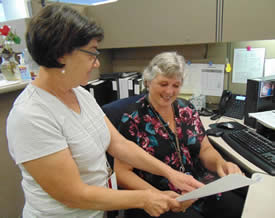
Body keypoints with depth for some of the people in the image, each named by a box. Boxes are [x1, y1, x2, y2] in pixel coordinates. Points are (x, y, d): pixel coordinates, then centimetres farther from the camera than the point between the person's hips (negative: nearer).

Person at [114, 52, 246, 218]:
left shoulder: (187, 109, 4)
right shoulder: (133, 119, -11)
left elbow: (205, 149, 8)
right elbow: (122, 172, -10)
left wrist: (221, 163, -13)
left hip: (201, 188, 5)